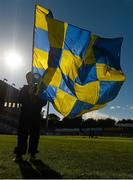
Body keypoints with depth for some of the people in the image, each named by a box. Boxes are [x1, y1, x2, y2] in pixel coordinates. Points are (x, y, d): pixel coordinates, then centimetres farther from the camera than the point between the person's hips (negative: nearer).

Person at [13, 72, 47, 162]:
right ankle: (19, 154, -6)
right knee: (22, 134, -7)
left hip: (36, 115, 0)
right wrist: (28, 94, -8)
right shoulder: (24, 88, 16)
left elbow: (44, 102, 7)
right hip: (25, 114, 0)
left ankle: (33, 153, 4)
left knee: (34, 135, -2)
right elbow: (20, 100, 4)